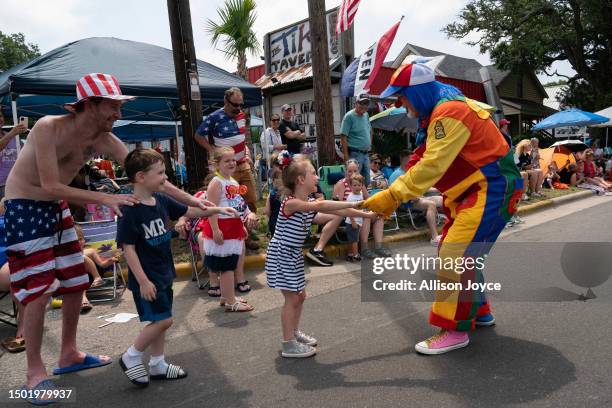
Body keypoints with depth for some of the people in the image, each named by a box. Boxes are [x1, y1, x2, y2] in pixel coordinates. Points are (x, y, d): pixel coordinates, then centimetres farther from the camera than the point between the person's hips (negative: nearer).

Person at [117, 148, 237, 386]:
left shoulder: (161, 200, 1)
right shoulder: (130, 211, -22)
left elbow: (189, 211, 14)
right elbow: (128, 248, -21)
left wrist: (216, 210, 6)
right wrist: (143, 281, -22)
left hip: (164, 272, 8)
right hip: (146, 277, -8)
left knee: (160, 320, 16)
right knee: (163, 320, -4)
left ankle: (157, 364, 32)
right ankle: (131, 357, 17)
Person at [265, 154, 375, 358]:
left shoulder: (310, 203, 2)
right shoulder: (290, 203, -24)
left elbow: (339, 211, 4)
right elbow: (320, 206, -37)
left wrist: (366, 215, 1)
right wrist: (352, 204, -35)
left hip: (294, 256, 9)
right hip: (281, 256, -9)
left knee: (300, 296, 16)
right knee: (292, 298, -4)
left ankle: (295, 333, 34)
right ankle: (288, 345, 7)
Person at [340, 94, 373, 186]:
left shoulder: (366, 115, 12)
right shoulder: (349, 116, -11)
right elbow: (343, 137, -16)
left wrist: (369, 144, 16)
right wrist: (346, 156, -21)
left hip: (365, 153, 8)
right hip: (354, 154, -8)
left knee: (366, 182, 14)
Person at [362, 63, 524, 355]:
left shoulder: (450, 112, -20)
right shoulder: (437, 112, 12)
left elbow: (432, 166, -27)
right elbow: (422, 163, 9)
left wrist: (392, 196, -25)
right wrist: (391, 196, 0)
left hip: (491, 189, -10)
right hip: (472, 191, 10)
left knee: (456, 255, -12)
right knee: (451, 253, 14)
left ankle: (455, 330, -2)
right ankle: (479, 312, 30)